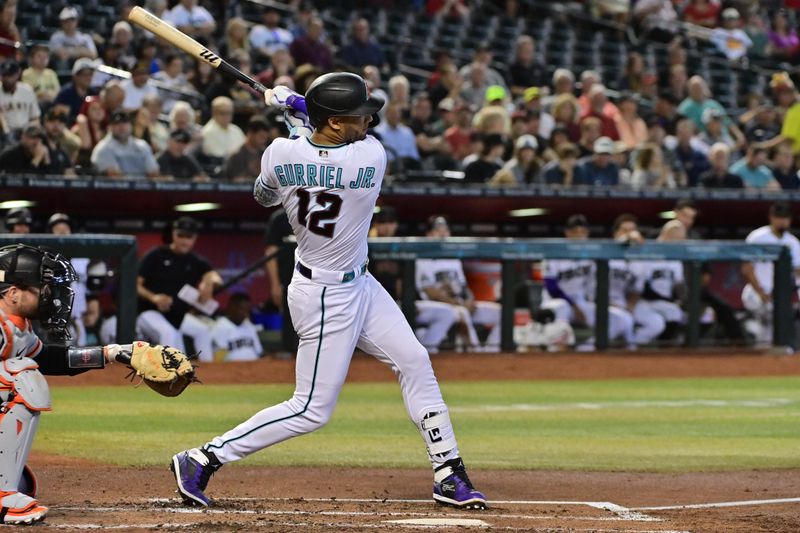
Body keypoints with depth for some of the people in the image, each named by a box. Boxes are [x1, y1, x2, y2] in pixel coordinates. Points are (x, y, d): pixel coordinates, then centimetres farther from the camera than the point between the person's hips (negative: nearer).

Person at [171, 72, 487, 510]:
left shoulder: (280, 153, -12)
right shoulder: (372, 157, -25)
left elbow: (264, 197, 9)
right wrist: (299, 110, 4)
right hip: (326, 298, -8)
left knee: (414, 362, 12)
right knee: (312, 410, 1)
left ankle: (448, 476, 18)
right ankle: (203, 459, 3)